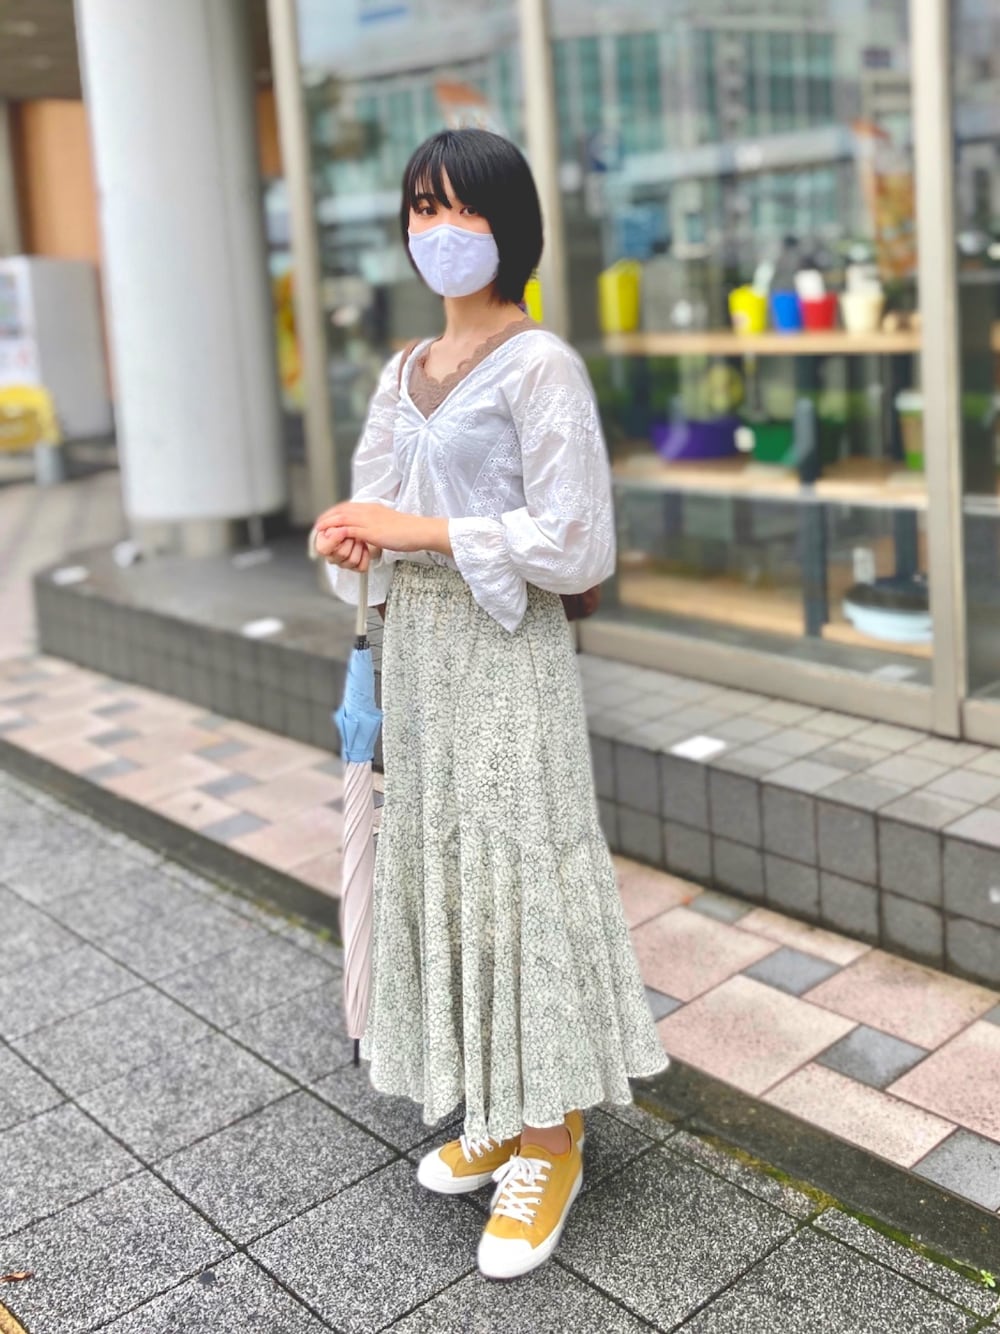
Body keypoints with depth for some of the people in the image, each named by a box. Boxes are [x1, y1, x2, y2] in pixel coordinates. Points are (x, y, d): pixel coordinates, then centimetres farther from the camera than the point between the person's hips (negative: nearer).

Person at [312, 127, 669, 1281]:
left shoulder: (541, 367, -11)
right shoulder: (402, 375, 12)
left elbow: (576, 546, -18)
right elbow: (371, 514, 13)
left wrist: (420, 532, -18)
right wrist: (353, 541, -11)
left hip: (507, 656, -7)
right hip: (418, 648, 7)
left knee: (520, 877, -1)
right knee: (442, 869, 12)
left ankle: (551, 1142, 16)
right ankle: (494, 1111, 29)